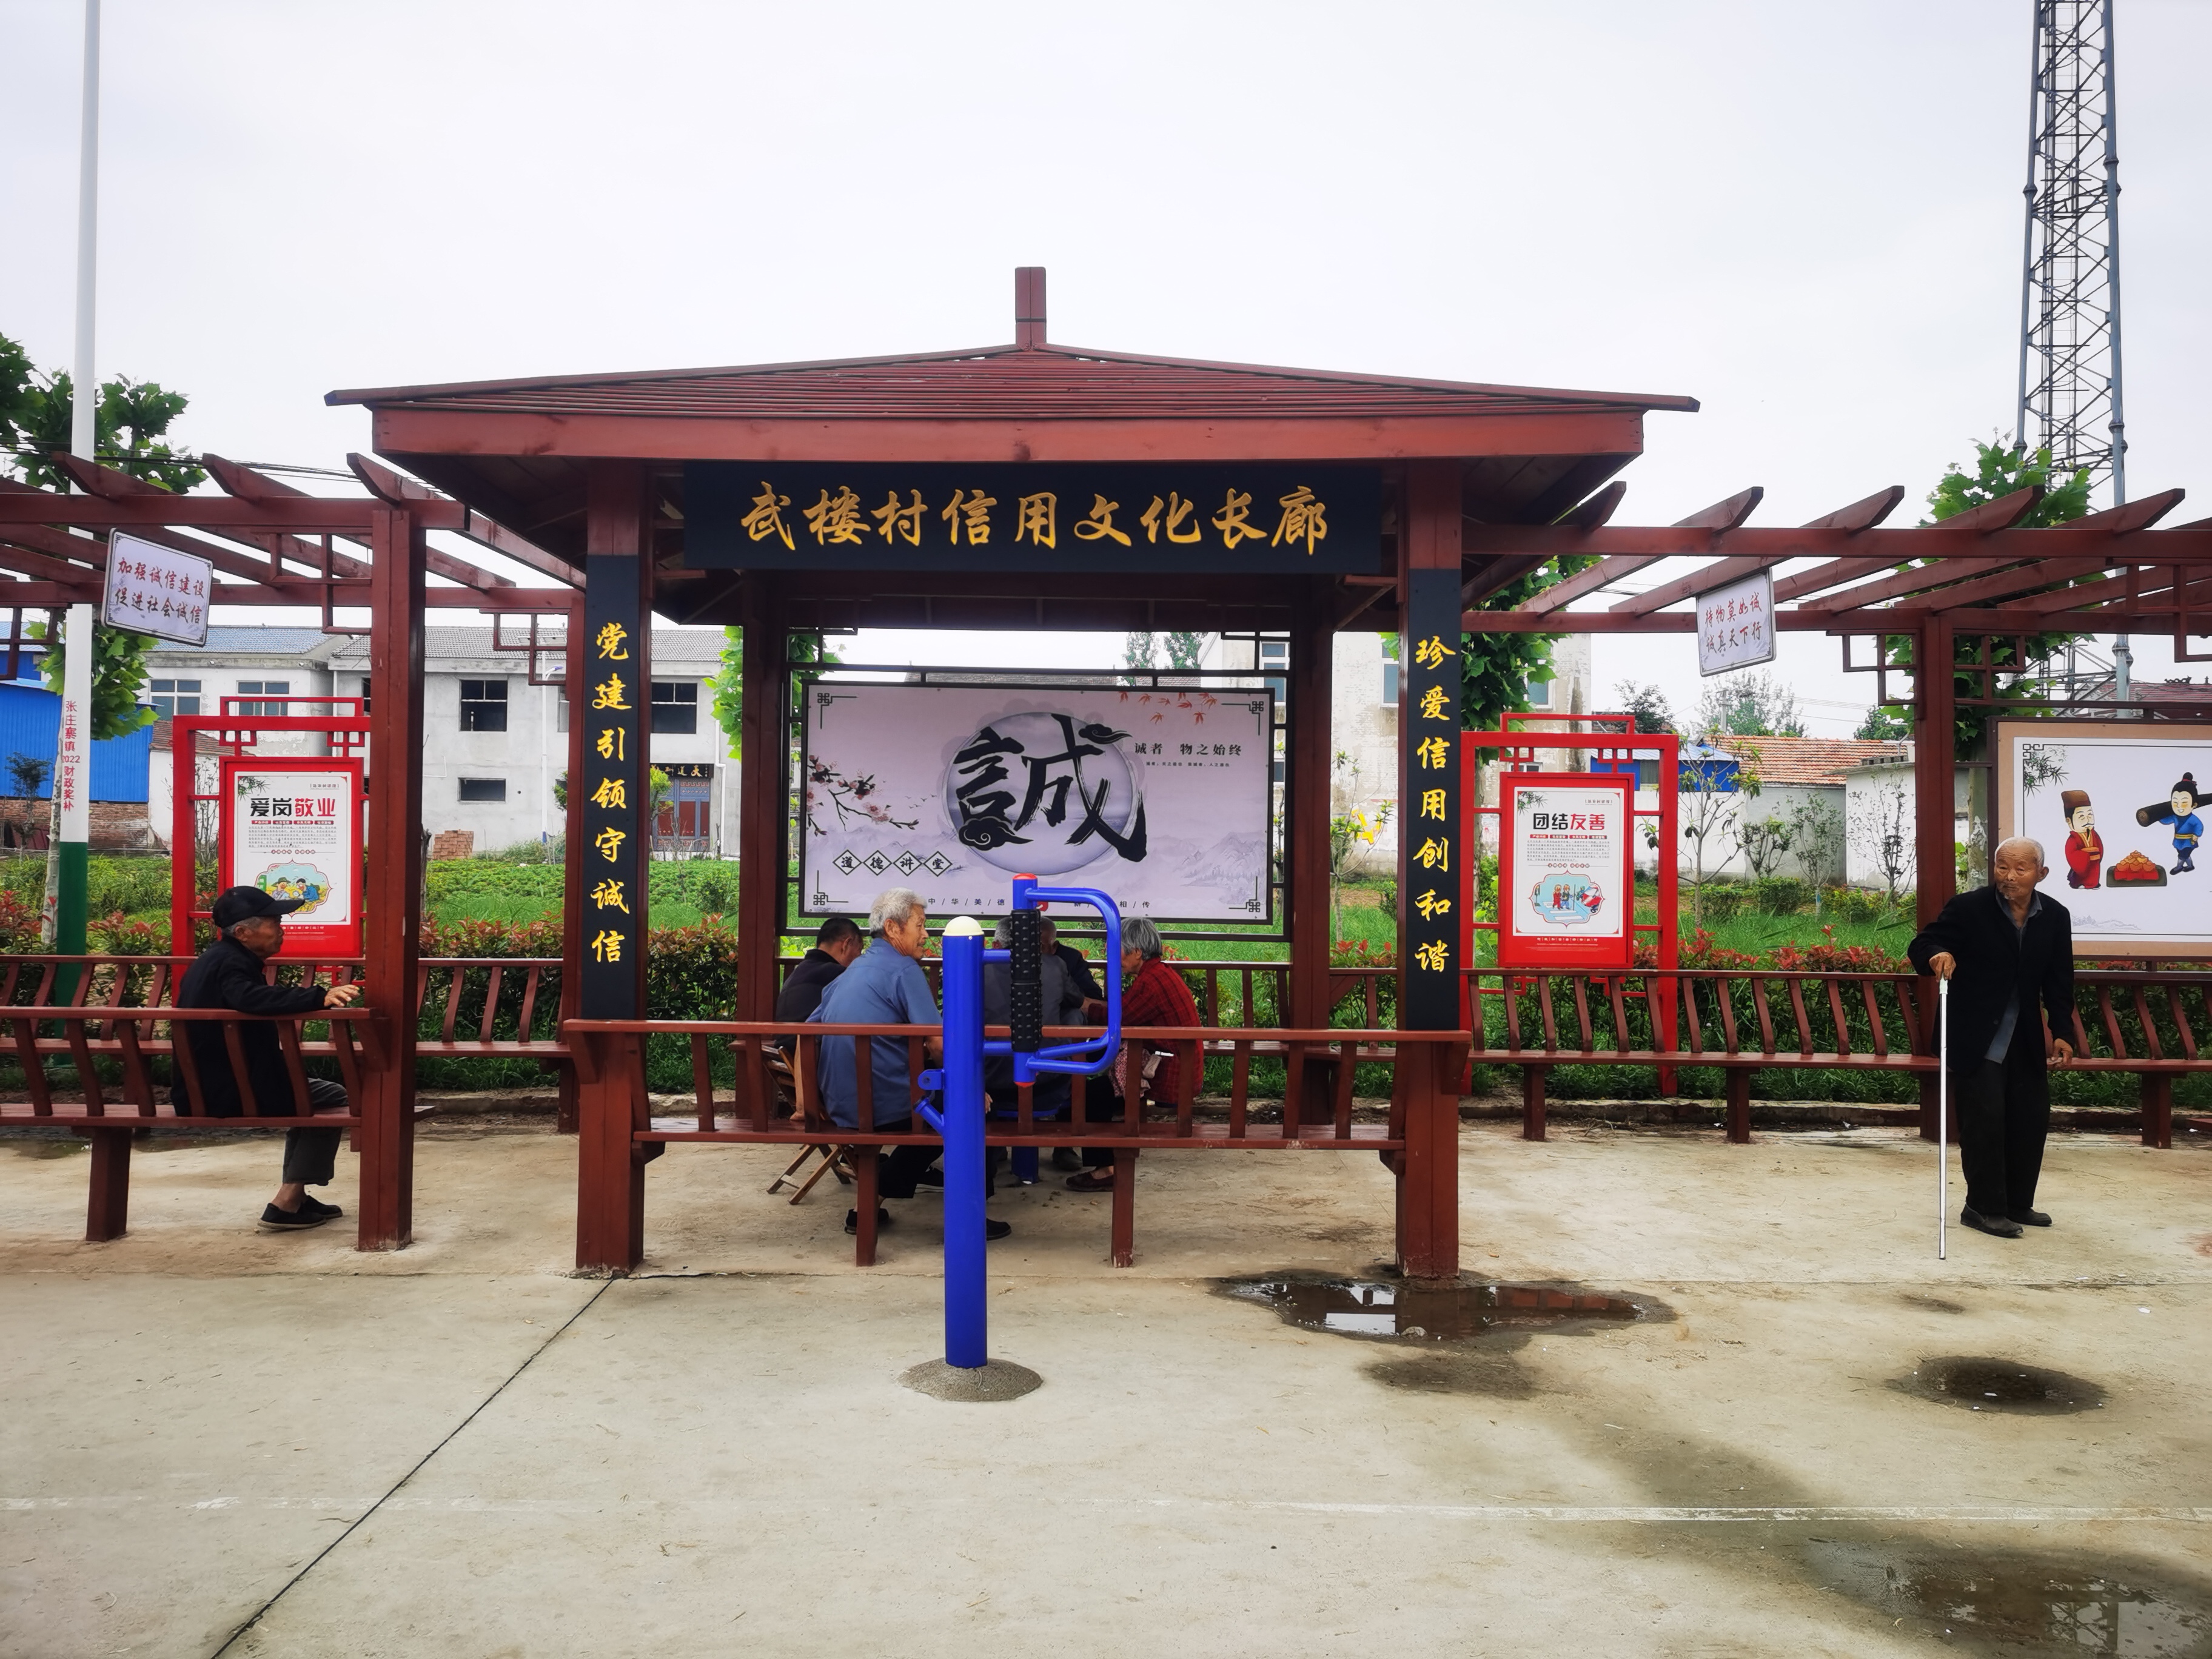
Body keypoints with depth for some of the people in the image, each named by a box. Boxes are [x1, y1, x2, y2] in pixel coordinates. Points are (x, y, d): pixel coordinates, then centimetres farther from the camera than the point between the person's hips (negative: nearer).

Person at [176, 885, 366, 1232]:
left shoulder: (215, 959, 14)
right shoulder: (230, 963, -19)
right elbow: (254, 999, -40)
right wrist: (320, 996, -49)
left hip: (206, 1088, 11)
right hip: (226, 1094, -11)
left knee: (305, 1094, 27)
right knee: (333, 1098, -5)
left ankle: (296, 1197, 25)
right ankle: (286, 1204, -7)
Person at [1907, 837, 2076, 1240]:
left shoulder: (2055, 917, 2)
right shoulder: (1969, 908, -11)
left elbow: (2058, 981, 9)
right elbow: (1920, 947, -9)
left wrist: (2061, 1033, 4)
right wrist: (1936, 955, -33)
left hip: (2025, 1039, 5)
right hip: (1975, 1037, -5)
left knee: (2032, 1117, 9)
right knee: (1984, 1118, -8)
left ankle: (2017, 1204, 24)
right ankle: (1984, 1207, 4)